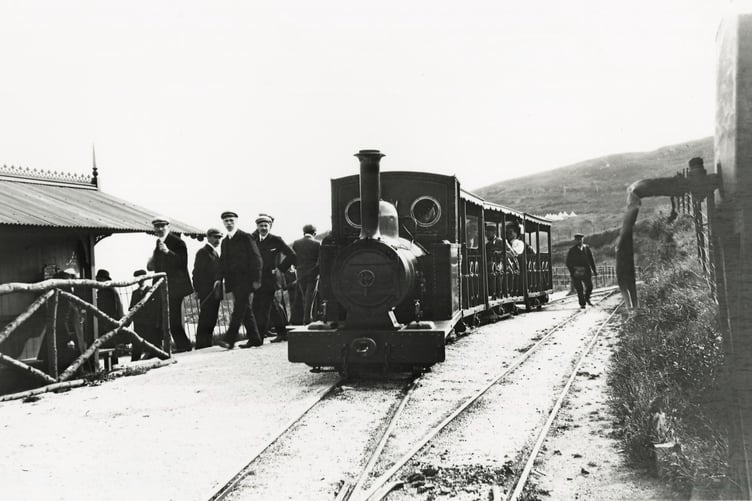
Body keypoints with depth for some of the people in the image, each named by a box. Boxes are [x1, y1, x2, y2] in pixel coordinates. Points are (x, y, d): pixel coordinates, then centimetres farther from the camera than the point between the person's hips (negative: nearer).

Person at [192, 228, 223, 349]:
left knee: (212, 320, 9)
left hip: (215, 293, 8)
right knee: (205, 319, -9)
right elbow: (197, 273, -10)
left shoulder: (215, 253, 20)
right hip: (207, 293, -8)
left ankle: (207, 344, 14)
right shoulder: (202, 252, -5)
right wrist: (197, 290, -14)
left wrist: (220, 290, 15)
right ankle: (201, 345, -7)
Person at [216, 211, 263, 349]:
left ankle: (230, 340, -15)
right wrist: (220, 279, 5)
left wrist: (256, 279, -13)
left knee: (238, 310, -11)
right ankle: (254, 339, 16)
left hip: (245, 279, -7)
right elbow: (223, 261, 19)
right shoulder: (225, 241, 16)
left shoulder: (246, 238, -5)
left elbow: (256, 259, -8)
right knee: (246, 311, 10)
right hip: (233, 280, 7)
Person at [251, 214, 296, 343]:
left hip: (270, 279, -6)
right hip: (259, 279, 6)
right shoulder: (254, 239, 12)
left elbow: (291, 255, -2)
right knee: (272, 307, 13)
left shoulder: (276, 240, -3)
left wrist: (280, 269, -6)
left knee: (262, 308, -10)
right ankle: (282, 333, 25)